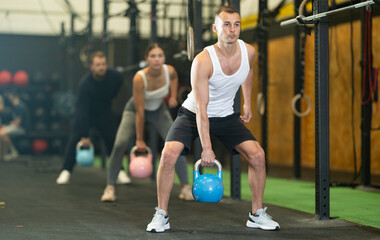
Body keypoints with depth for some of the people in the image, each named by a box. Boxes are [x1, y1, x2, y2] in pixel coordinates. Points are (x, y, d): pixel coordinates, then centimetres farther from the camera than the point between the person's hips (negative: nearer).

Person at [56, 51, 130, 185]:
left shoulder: (114, 76, -21)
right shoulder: (85, 83, -31)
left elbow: (118, 82, 8)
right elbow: (83, 110, -31)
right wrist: (85, 136, -33)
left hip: (104, 112, 3)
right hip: (85, 113, -3)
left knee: (114, 140, -7)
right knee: (74, 140, -14)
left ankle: (119, 171, 5)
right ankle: (66, 171, -2)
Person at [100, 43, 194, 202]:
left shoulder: (169, 71, -23)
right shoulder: (139, 78, -34)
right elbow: (140, 112, -27)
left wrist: (173, 96, -4)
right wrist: (140, 140, -22)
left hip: (158, 110, 3)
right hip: (135, 110, -3)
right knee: (120, 145, -23)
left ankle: (185, 188, -2)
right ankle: (110, 188, -10)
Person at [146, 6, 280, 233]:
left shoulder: (249, 52, -13)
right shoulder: (203, 61, -28)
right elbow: (201, 108, -28)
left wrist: (247, 103, 20)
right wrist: (206, 148, -29)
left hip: (226, 116, 4)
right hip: (193, 115, -4)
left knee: (257, 155, -11)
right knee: (169, 155, -25)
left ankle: (257, 214, 7)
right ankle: (161, 215, -8)